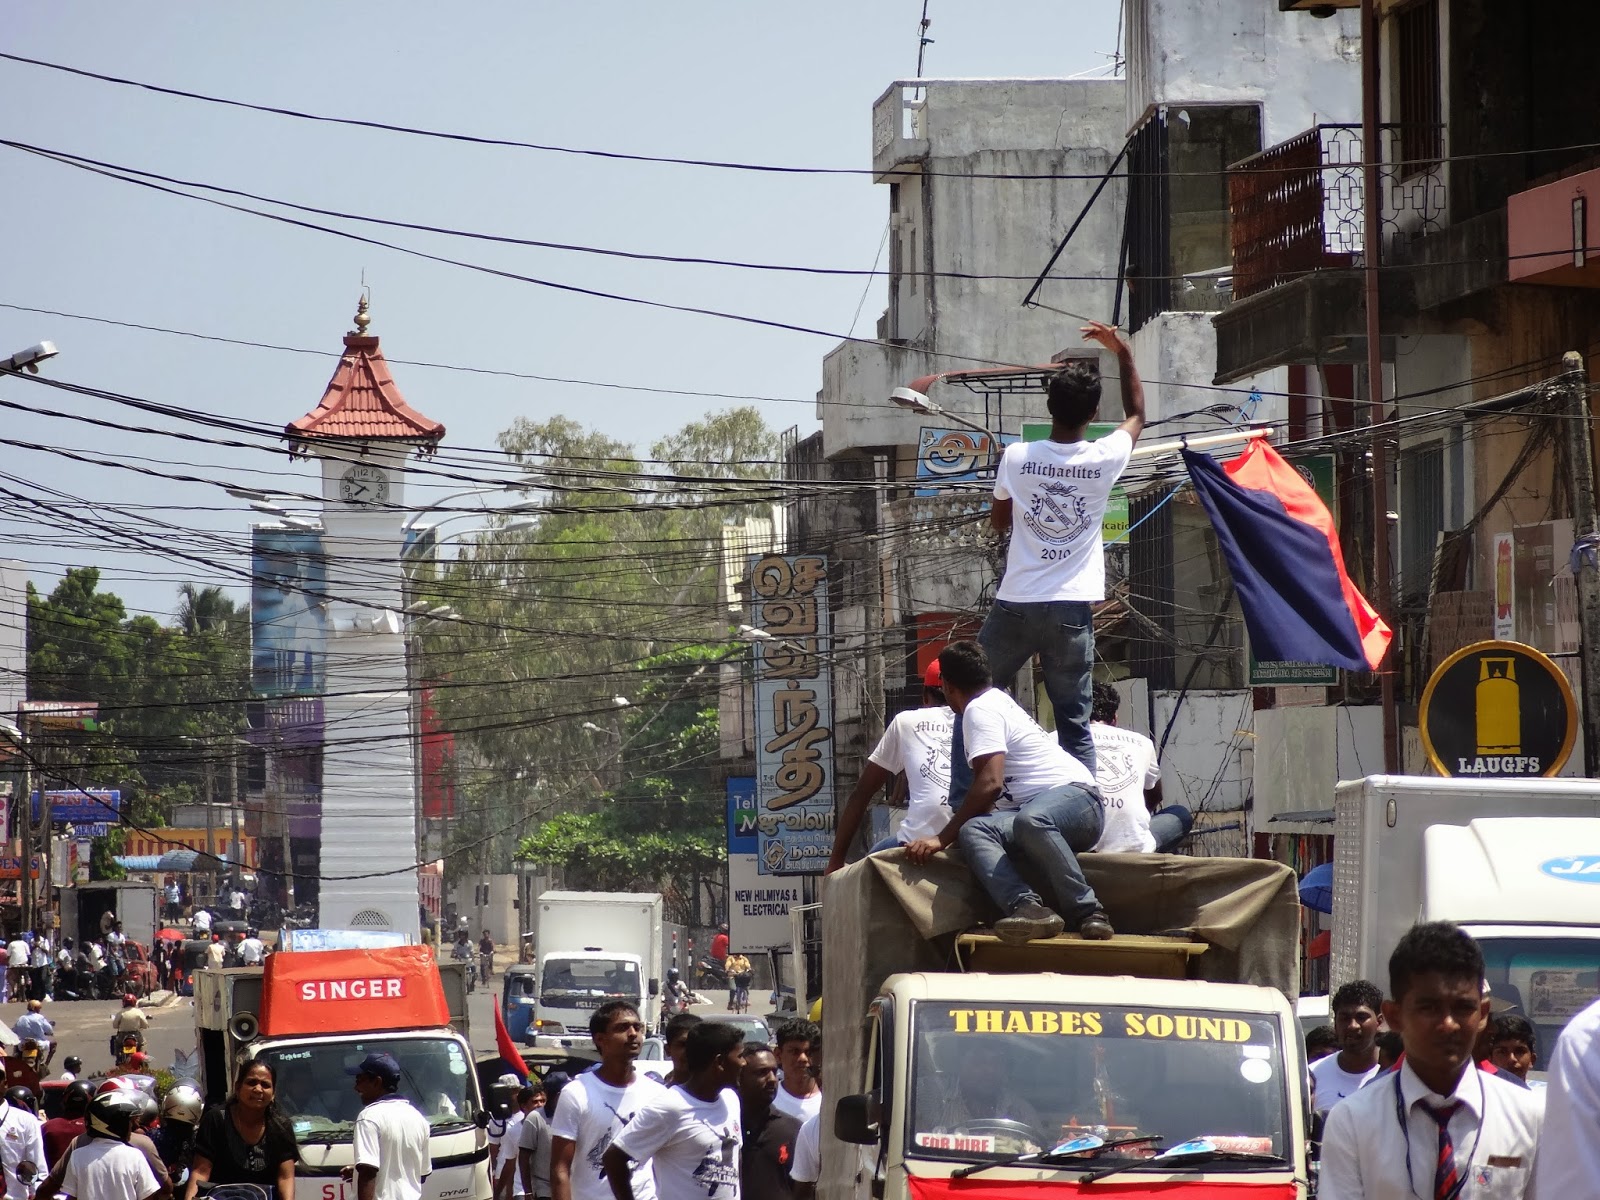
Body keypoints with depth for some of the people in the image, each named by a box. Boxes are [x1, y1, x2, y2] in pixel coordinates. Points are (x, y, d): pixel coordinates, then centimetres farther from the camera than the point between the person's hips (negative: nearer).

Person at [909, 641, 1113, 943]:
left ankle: (1088, 914, -36)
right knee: (974, 831, -18)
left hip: (1076, 795, -9)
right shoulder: (996, 701, 26)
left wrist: (942, 838, -15)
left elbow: (990, 784, -19)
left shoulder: (980, 710, -6)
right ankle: (1028, 907, -42)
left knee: (1030, 820, -42)